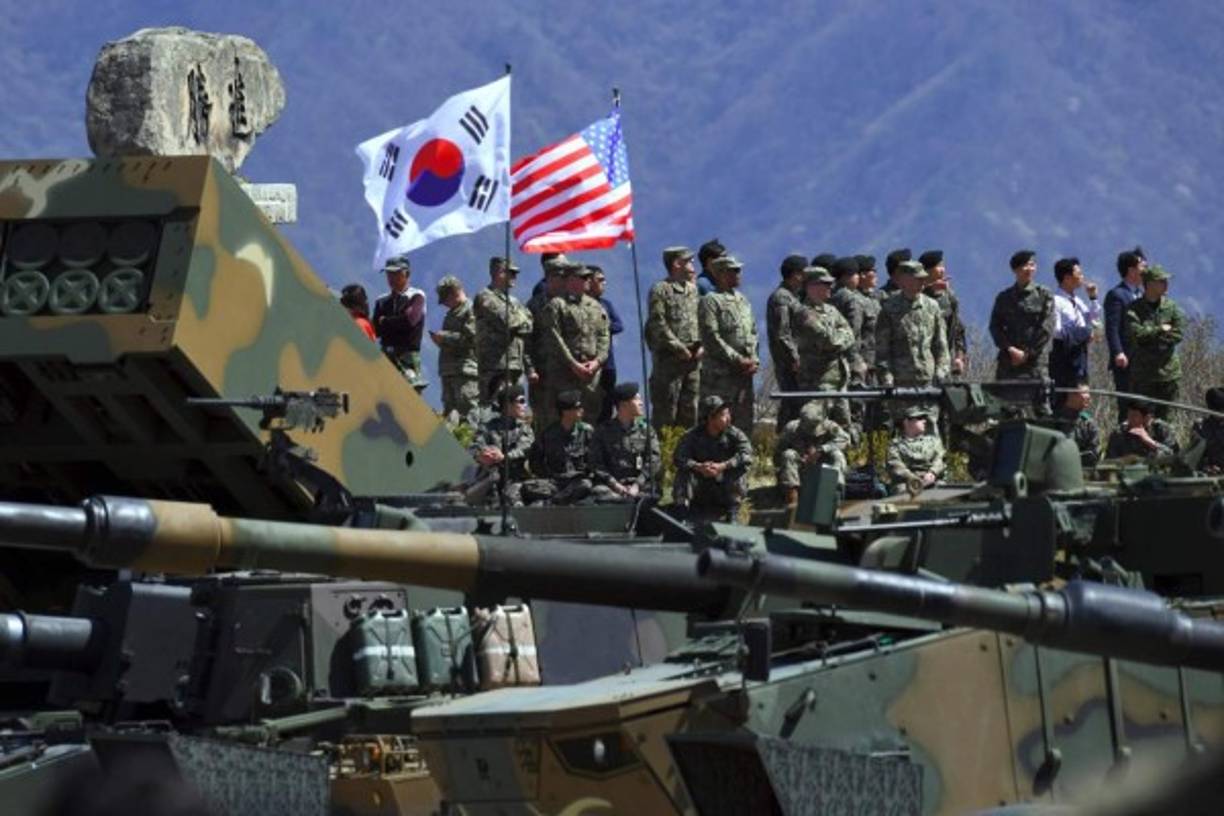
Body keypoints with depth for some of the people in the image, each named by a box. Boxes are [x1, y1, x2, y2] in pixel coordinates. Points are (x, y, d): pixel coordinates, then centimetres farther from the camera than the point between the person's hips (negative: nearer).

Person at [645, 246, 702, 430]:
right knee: (666, 408, -5)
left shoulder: (694, 289, 16)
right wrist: (680, 348, -15)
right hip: (669, 358, -6)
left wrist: (702, 346, -1)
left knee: (689, 408, 8)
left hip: (694, 359, 6)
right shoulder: (660, 290, -4)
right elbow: (658, 325, -12)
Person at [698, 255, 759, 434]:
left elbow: (753, 333, 21)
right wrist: (738, 360, -16)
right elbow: (711, 338, -15)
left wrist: (754, 360, 3)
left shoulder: (743, 301, 19)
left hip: (745, 374, 8)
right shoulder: (710, 301, -6)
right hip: (720, 374, -8)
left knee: (745, 424, 9)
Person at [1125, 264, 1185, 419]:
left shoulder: (1172, 307, 8)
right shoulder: (1134, 309, -3)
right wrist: (1161, 330, -8)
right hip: (1143, 373, -3)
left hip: (1169, 371, 3)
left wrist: (1150, 336, -10)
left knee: (1163, 415, 7)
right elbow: (1136, 333, -17)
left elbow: (1177, 335, -2)